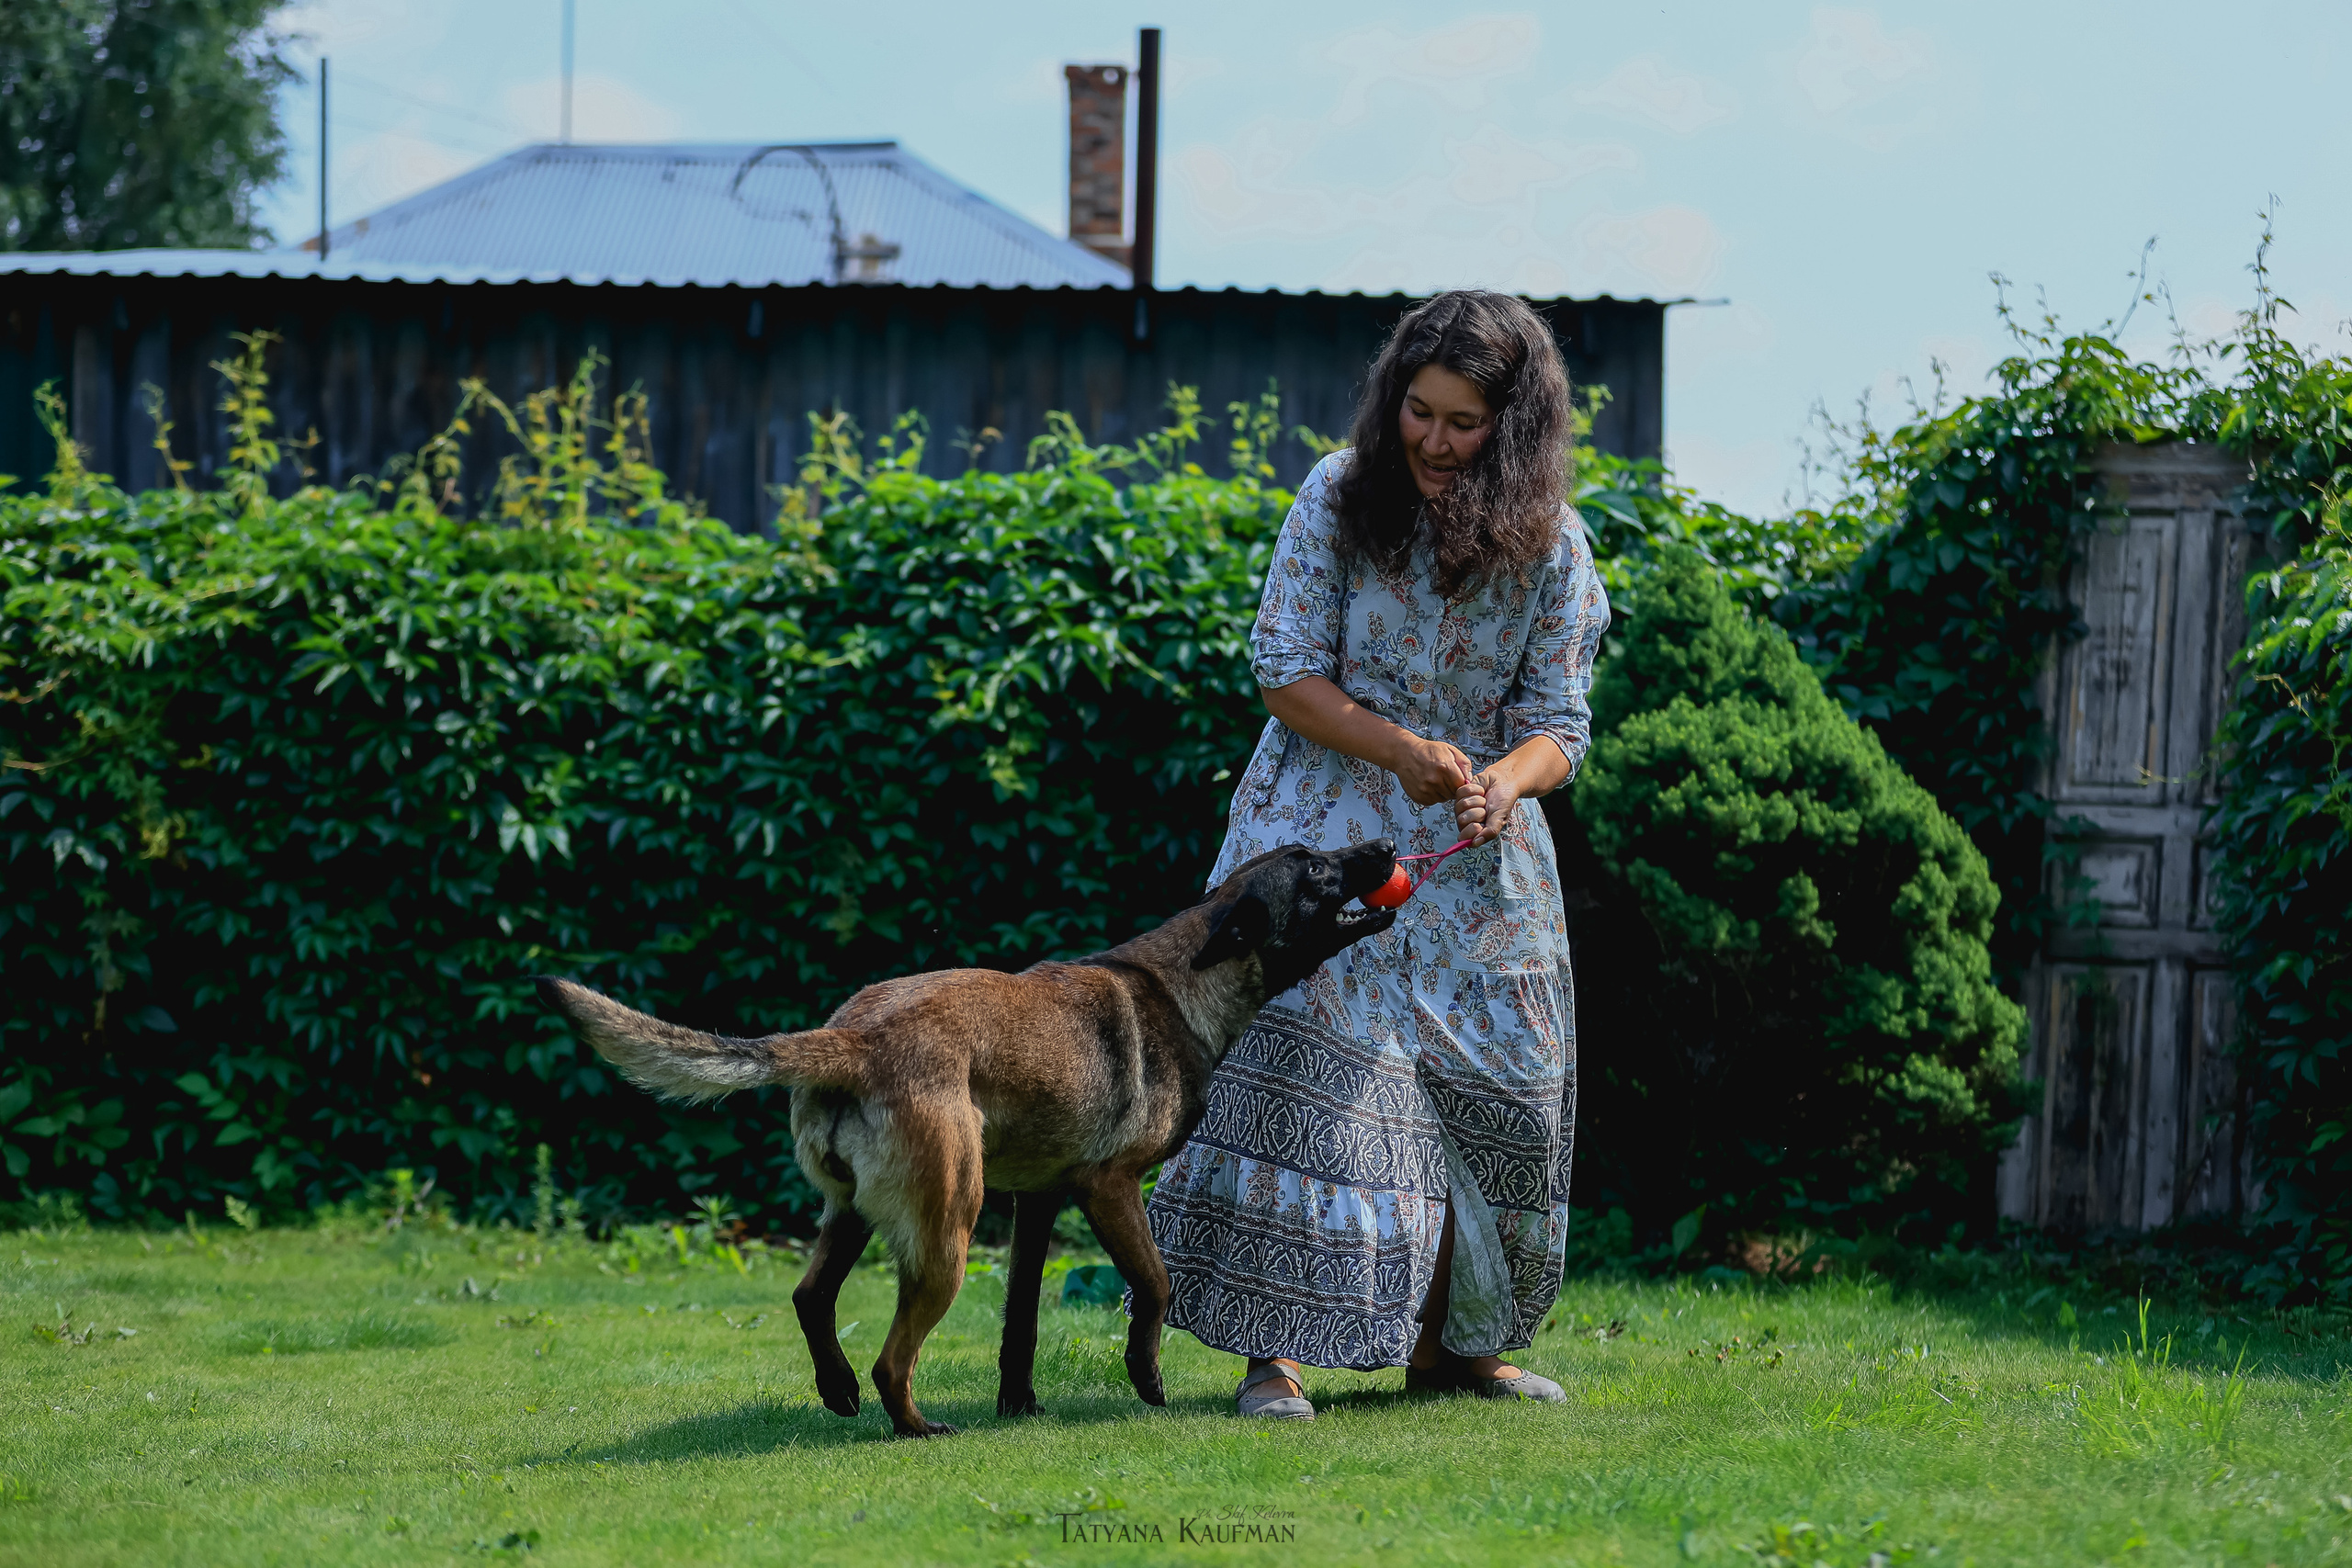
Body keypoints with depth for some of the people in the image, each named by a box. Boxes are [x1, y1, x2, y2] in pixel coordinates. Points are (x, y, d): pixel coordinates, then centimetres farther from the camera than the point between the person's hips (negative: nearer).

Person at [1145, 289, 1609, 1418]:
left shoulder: (1550, 544, -5)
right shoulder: (1341, 497, -9)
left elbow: (1556, 721, -4)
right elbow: (1285, 672, -9)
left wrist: (1505, 782, -27)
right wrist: (1404, 752, -22)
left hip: (1471, 854, 3)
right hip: (1328, 828, -3)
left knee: (1499, 1087, 3)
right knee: (1305, 1055, -15)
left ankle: (1450, 1339, 21)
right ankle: (1275, 1351, -14)